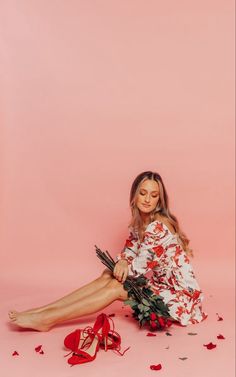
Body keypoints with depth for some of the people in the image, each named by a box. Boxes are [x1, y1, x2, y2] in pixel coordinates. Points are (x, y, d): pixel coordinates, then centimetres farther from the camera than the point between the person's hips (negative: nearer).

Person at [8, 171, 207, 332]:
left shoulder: (157, 226, -25)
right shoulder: (140, 222, 3)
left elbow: (140, 266, -22)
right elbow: (130, 249, 6)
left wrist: (123, 268, -4)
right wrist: (122, 261, -16)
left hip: (179, 293, -8)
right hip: (162, 283, 8)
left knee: (115, 287, -18)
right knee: (108, 277, -4)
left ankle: (46, 319, -15)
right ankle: (43, 311, -5)